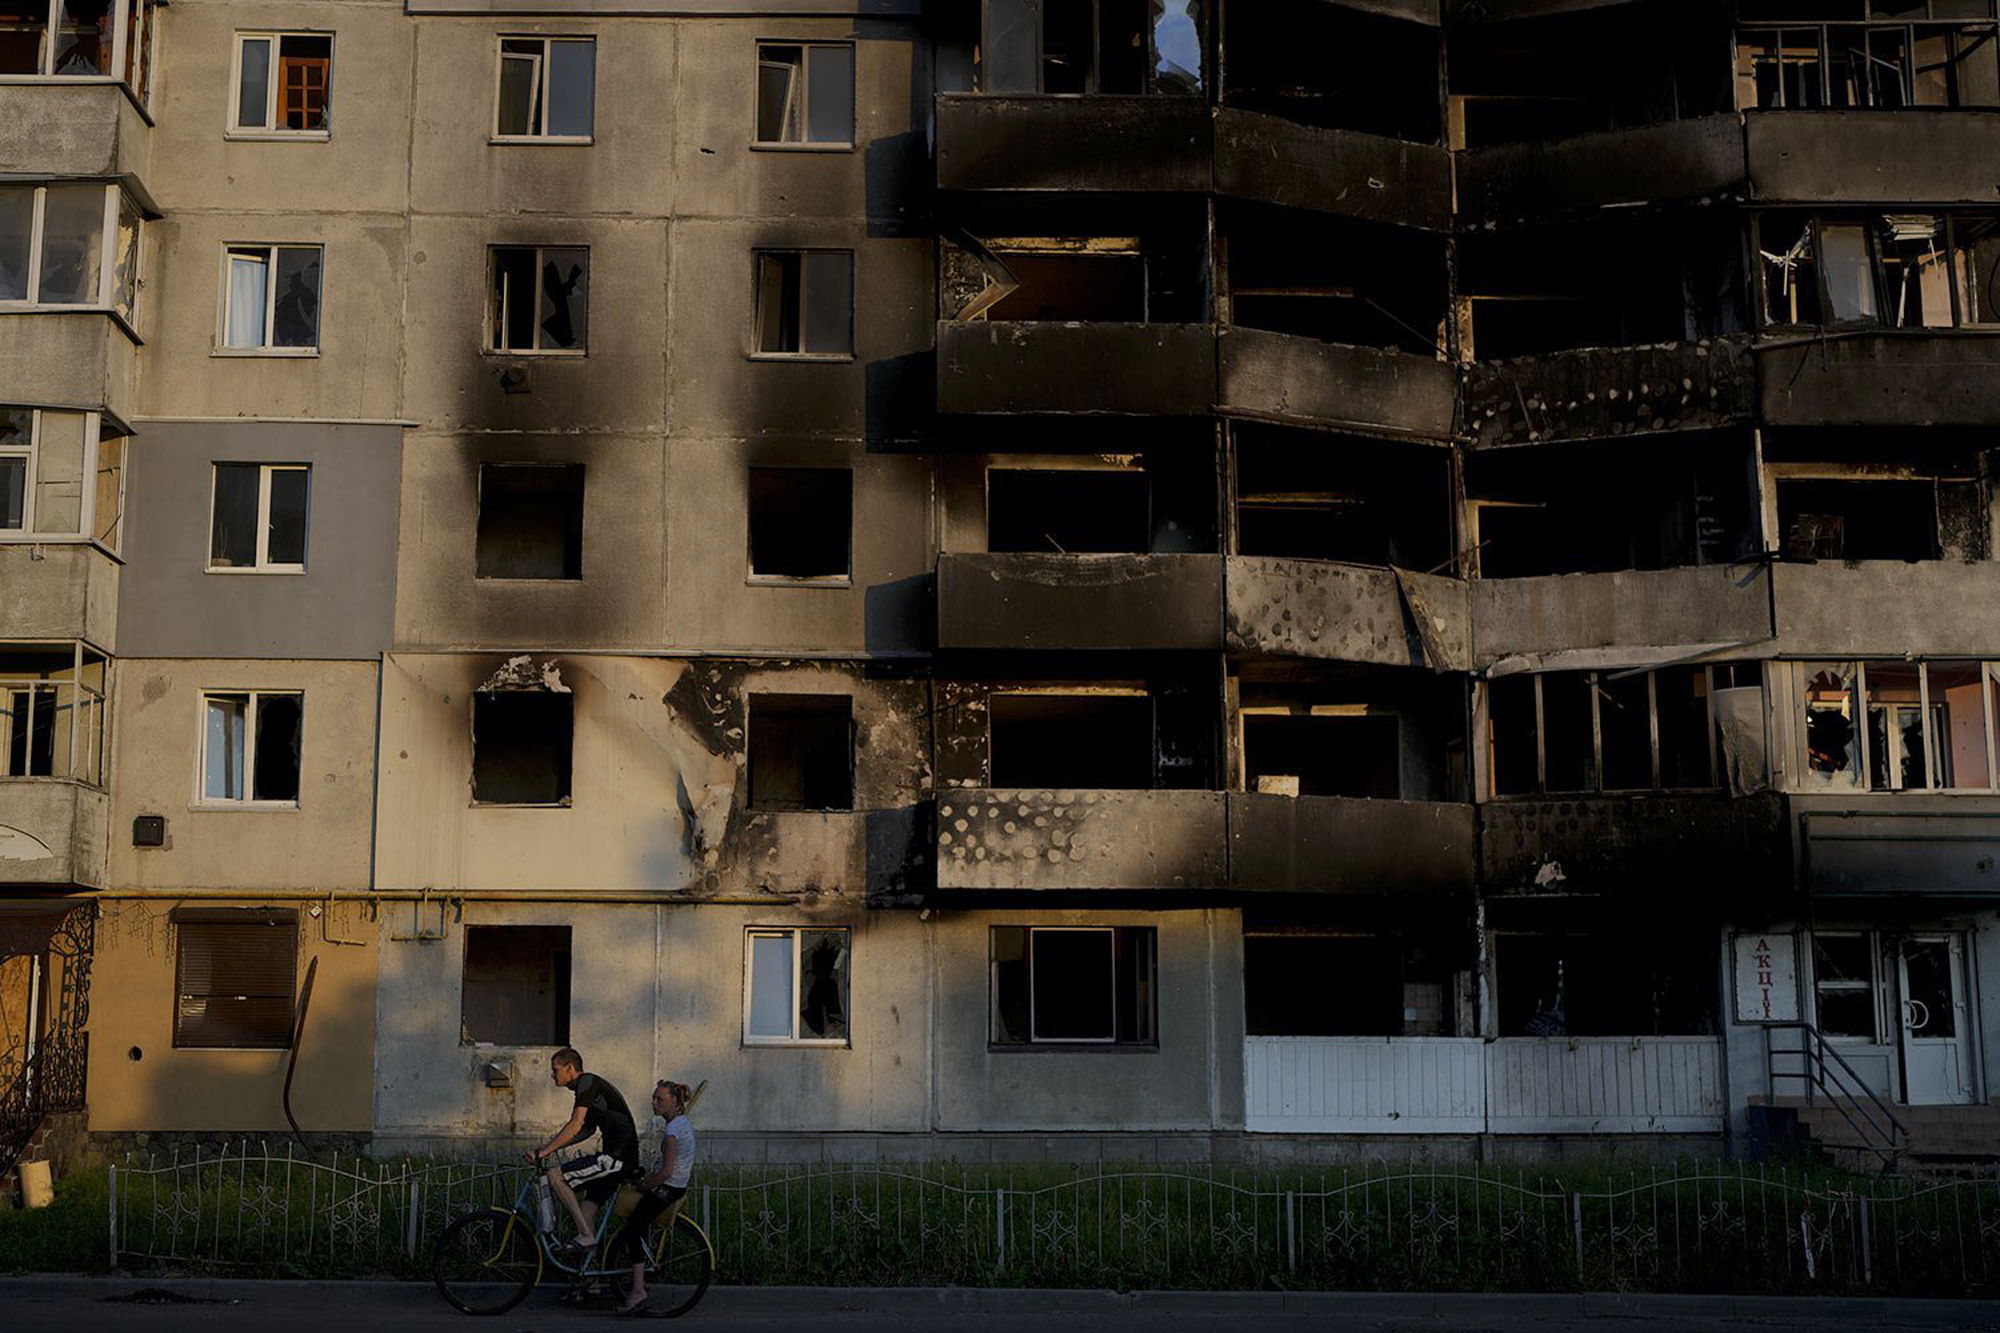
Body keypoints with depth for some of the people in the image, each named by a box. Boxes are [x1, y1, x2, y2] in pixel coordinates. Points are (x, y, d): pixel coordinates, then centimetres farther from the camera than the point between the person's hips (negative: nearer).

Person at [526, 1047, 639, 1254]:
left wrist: (543, 1152, -13)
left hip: (616, 1158, -10)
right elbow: (588, 1129, 29)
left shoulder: (587, 1082, -9)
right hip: (625, 1162, 10)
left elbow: (575, 1126, -17)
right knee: (584, 1218, 12)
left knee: (555, 1175, -12)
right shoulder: (590, 1085, 21)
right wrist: (551, 1146, 24)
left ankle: (586, 1236, -11)